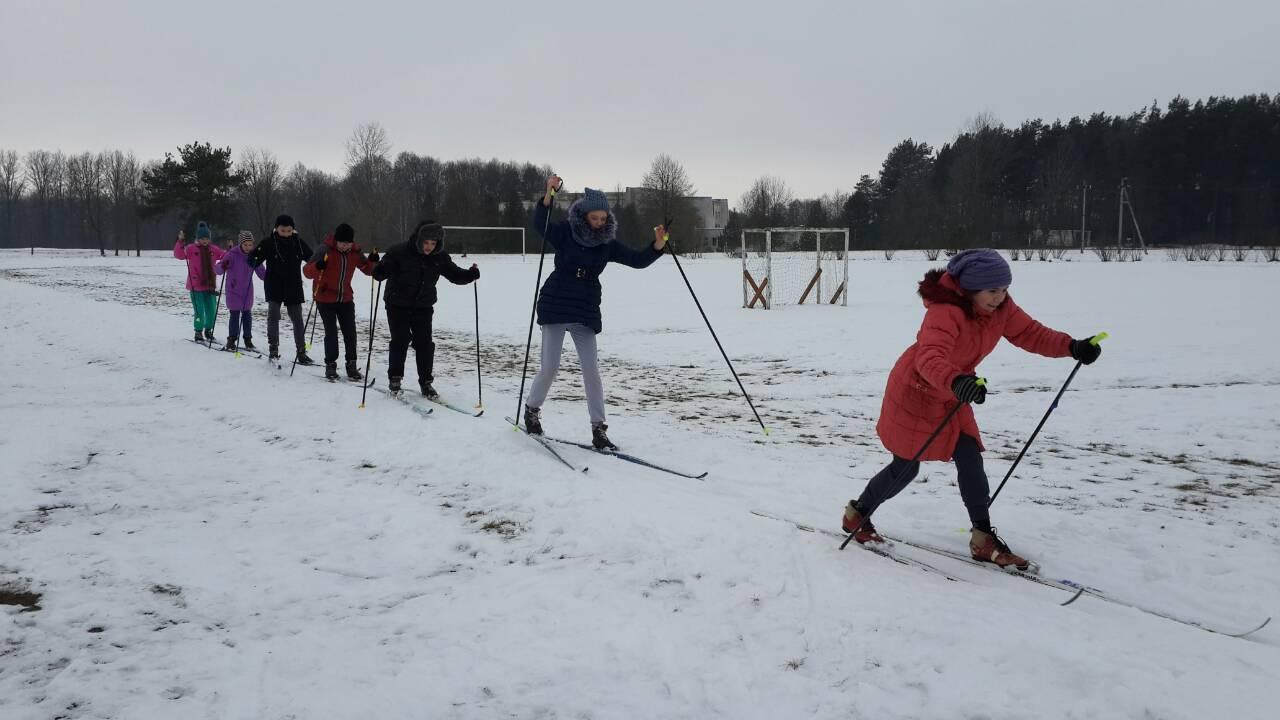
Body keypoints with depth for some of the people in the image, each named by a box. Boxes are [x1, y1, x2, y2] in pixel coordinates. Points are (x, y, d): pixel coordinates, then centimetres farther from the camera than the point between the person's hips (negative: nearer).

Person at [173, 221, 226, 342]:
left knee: (212, 310, 7)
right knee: (200, 311, -4)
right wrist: (181, 242, -29)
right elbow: (179, 254, -17)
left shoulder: (213, 249, 7)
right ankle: (198, 333, 13)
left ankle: (208, 330, 29)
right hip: (196, 286, -4)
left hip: (210, 285, 4)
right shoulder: (191, 248, -5)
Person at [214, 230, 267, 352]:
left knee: (247, 315, 8)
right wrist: (222, 266, -38)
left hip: (247, 291, 4)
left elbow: (262, 274, 3)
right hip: (233, 291, -3)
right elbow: (217, 269, -17)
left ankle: (248, 340, 20)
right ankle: (231, 341, 3)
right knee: (235, 315, -5)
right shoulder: (232, 254, -14)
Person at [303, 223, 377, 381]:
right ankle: (330, 365, 9)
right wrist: (318, 267, -39)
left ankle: (352, 366, 11)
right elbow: (307, 271, -17)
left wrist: (372, 261, -14)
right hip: (325, 298, -4)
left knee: (350, 332, 1)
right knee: (331, 332, -5)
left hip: (345, 298, 4)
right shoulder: (325, 250, -16)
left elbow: (368, 270, 7)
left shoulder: (355, 252, -3)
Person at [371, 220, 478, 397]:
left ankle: (426, 382, 11)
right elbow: (381, 272, -16)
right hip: (398, 307, -3)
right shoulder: (399, 253, -16)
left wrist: (470, 274, -15)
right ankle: (395, 378, 11)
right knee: (400, 341, -6)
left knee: (425, 344, 0)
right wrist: (376, 266, -39)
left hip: (423, 308, 3)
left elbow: (455, 274, 4)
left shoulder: (440, 258, -4)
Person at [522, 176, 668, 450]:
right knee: (550, 367, -2)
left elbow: (638, 260, 0)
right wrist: (549, 195, -37)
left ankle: (598, 429, 1)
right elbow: (539, 223, -24)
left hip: (586, 311, 3)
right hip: (556, 306, -3)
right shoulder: (565, 232, -6)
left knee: (591, 369, -3)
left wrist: (658, 245, -17)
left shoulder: (607, 244, 3)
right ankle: (532, 410, 25)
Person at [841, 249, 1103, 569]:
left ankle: (983, 540, 5)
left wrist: (1072, 347, -21)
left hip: (951, 397, 7)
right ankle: (857, 515, 27)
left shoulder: (1001, 308, -10)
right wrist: (956, 382, -68)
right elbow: (930, 358, -49)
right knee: (906, 467, 4)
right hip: (914, 392, -7)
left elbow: (1030, 333, -5)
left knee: (970, 460, -2)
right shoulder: (945, 312, -34)